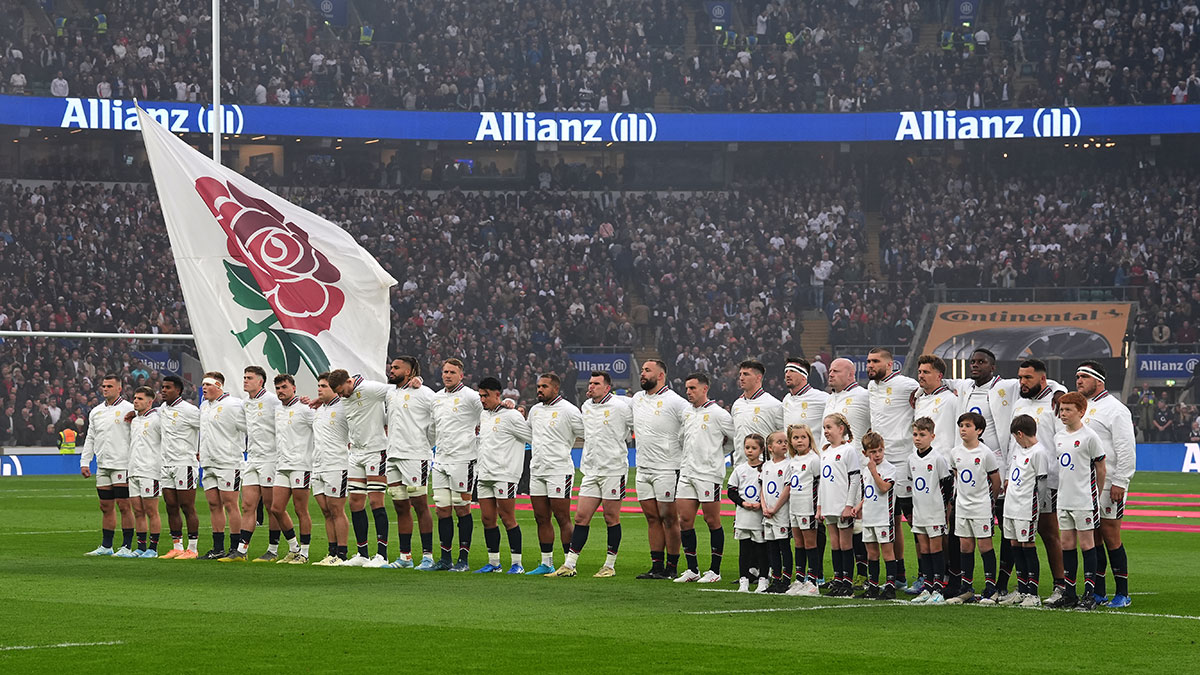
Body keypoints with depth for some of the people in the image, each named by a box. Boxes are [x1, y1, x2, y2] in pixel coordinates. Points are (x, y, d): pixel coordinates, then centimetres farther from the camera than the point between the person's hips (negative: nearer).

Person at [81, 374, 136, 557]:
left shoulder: (128, 409, -4)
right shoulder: (96, 412, 16)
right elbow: (90, 438, 21)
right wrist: (84, 462, 13)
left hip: (122, 465, -6)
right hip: (102, 466, 6)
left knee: (124, 506, -6)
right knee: (106, 507, 10)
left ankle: (126, 547, -4)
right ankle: (106, 546, 16)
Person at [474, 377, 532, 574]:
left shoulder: (512, 416, -8)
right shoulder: (483, 415, 15)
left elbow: (533, 437, -6)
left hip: (504, 474, -8)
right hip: (484, 476, 8)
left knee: (507, 519, -6)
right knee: (487, 519, 7)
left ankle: (517, 563, -1)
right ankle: (493, 563, 14)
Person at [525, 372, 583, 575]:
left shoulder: (568, 410, -7)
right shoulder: (534, 410, 15)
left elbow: (586, 435, -5)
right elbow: (528, 435, 31)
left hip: (559, 470, -7)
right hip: (536, 471, 7)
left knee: (562, 518, -7)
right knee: (541, 518, 7)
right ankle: (546, 564, 13)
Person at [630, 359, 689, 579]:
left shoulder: (674, 402, -11)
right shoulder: (637, 398, 12)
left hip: (667, 468, -7)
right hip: (643, 468, 7)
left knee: (668, 517, -3)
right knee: (652, 518, 7)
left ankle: (671, 567, 1)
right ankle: (656, 565, 11)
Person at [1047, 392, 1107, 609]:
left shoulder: (1089, 437, -10)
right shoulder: (1058, 437, 10)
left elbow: (1101, 468, -4)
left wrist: (1095, 493, 1)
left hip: (1084, 500, -7)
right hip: (1064, 499, 7)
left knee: (1086, 543, -3)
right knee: (1067, 544, 9)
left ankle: (1089, 593, 1)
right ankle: (1069, 593, 14)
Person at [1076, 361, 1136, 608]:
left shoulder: (1115, 409, -8)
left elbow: (1126, 449, -13)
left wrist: (1119, 483, -18)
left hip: (1107, 484, -8)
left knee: (1110, 536, -7)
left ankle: (1123, 594, -2)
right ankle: (1097, 592, 13)